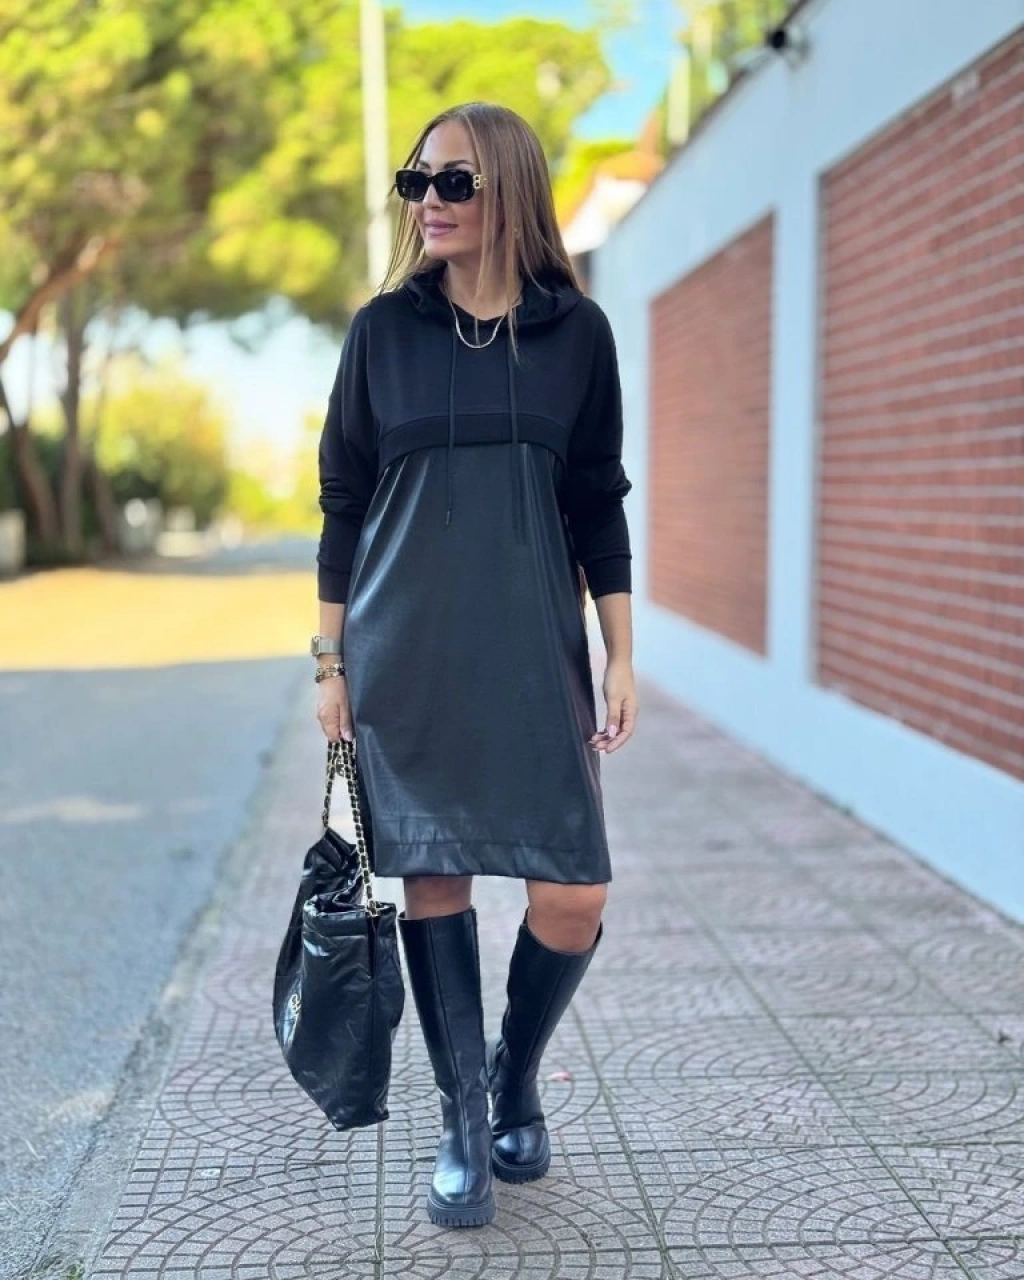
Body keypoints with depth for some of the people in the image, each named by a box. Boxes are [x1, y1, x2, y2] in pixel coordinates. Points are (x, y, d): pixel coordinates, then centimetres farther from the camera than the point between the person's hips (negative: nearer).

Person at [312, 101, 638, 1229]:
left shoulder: (575, 332, 3)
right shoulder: (385, 328, 3)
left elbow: (598, 504, 6)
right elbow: (343, 499, 6)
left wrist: (620, 657, 2)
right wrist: (331, 658, 3)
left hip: (532, 650, 0)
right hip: (405, 651, 0)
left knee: (574, 897, -4)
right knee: (431, 879, 4)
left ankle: (515, 1075, 26)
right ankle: (464, 1125, 22)